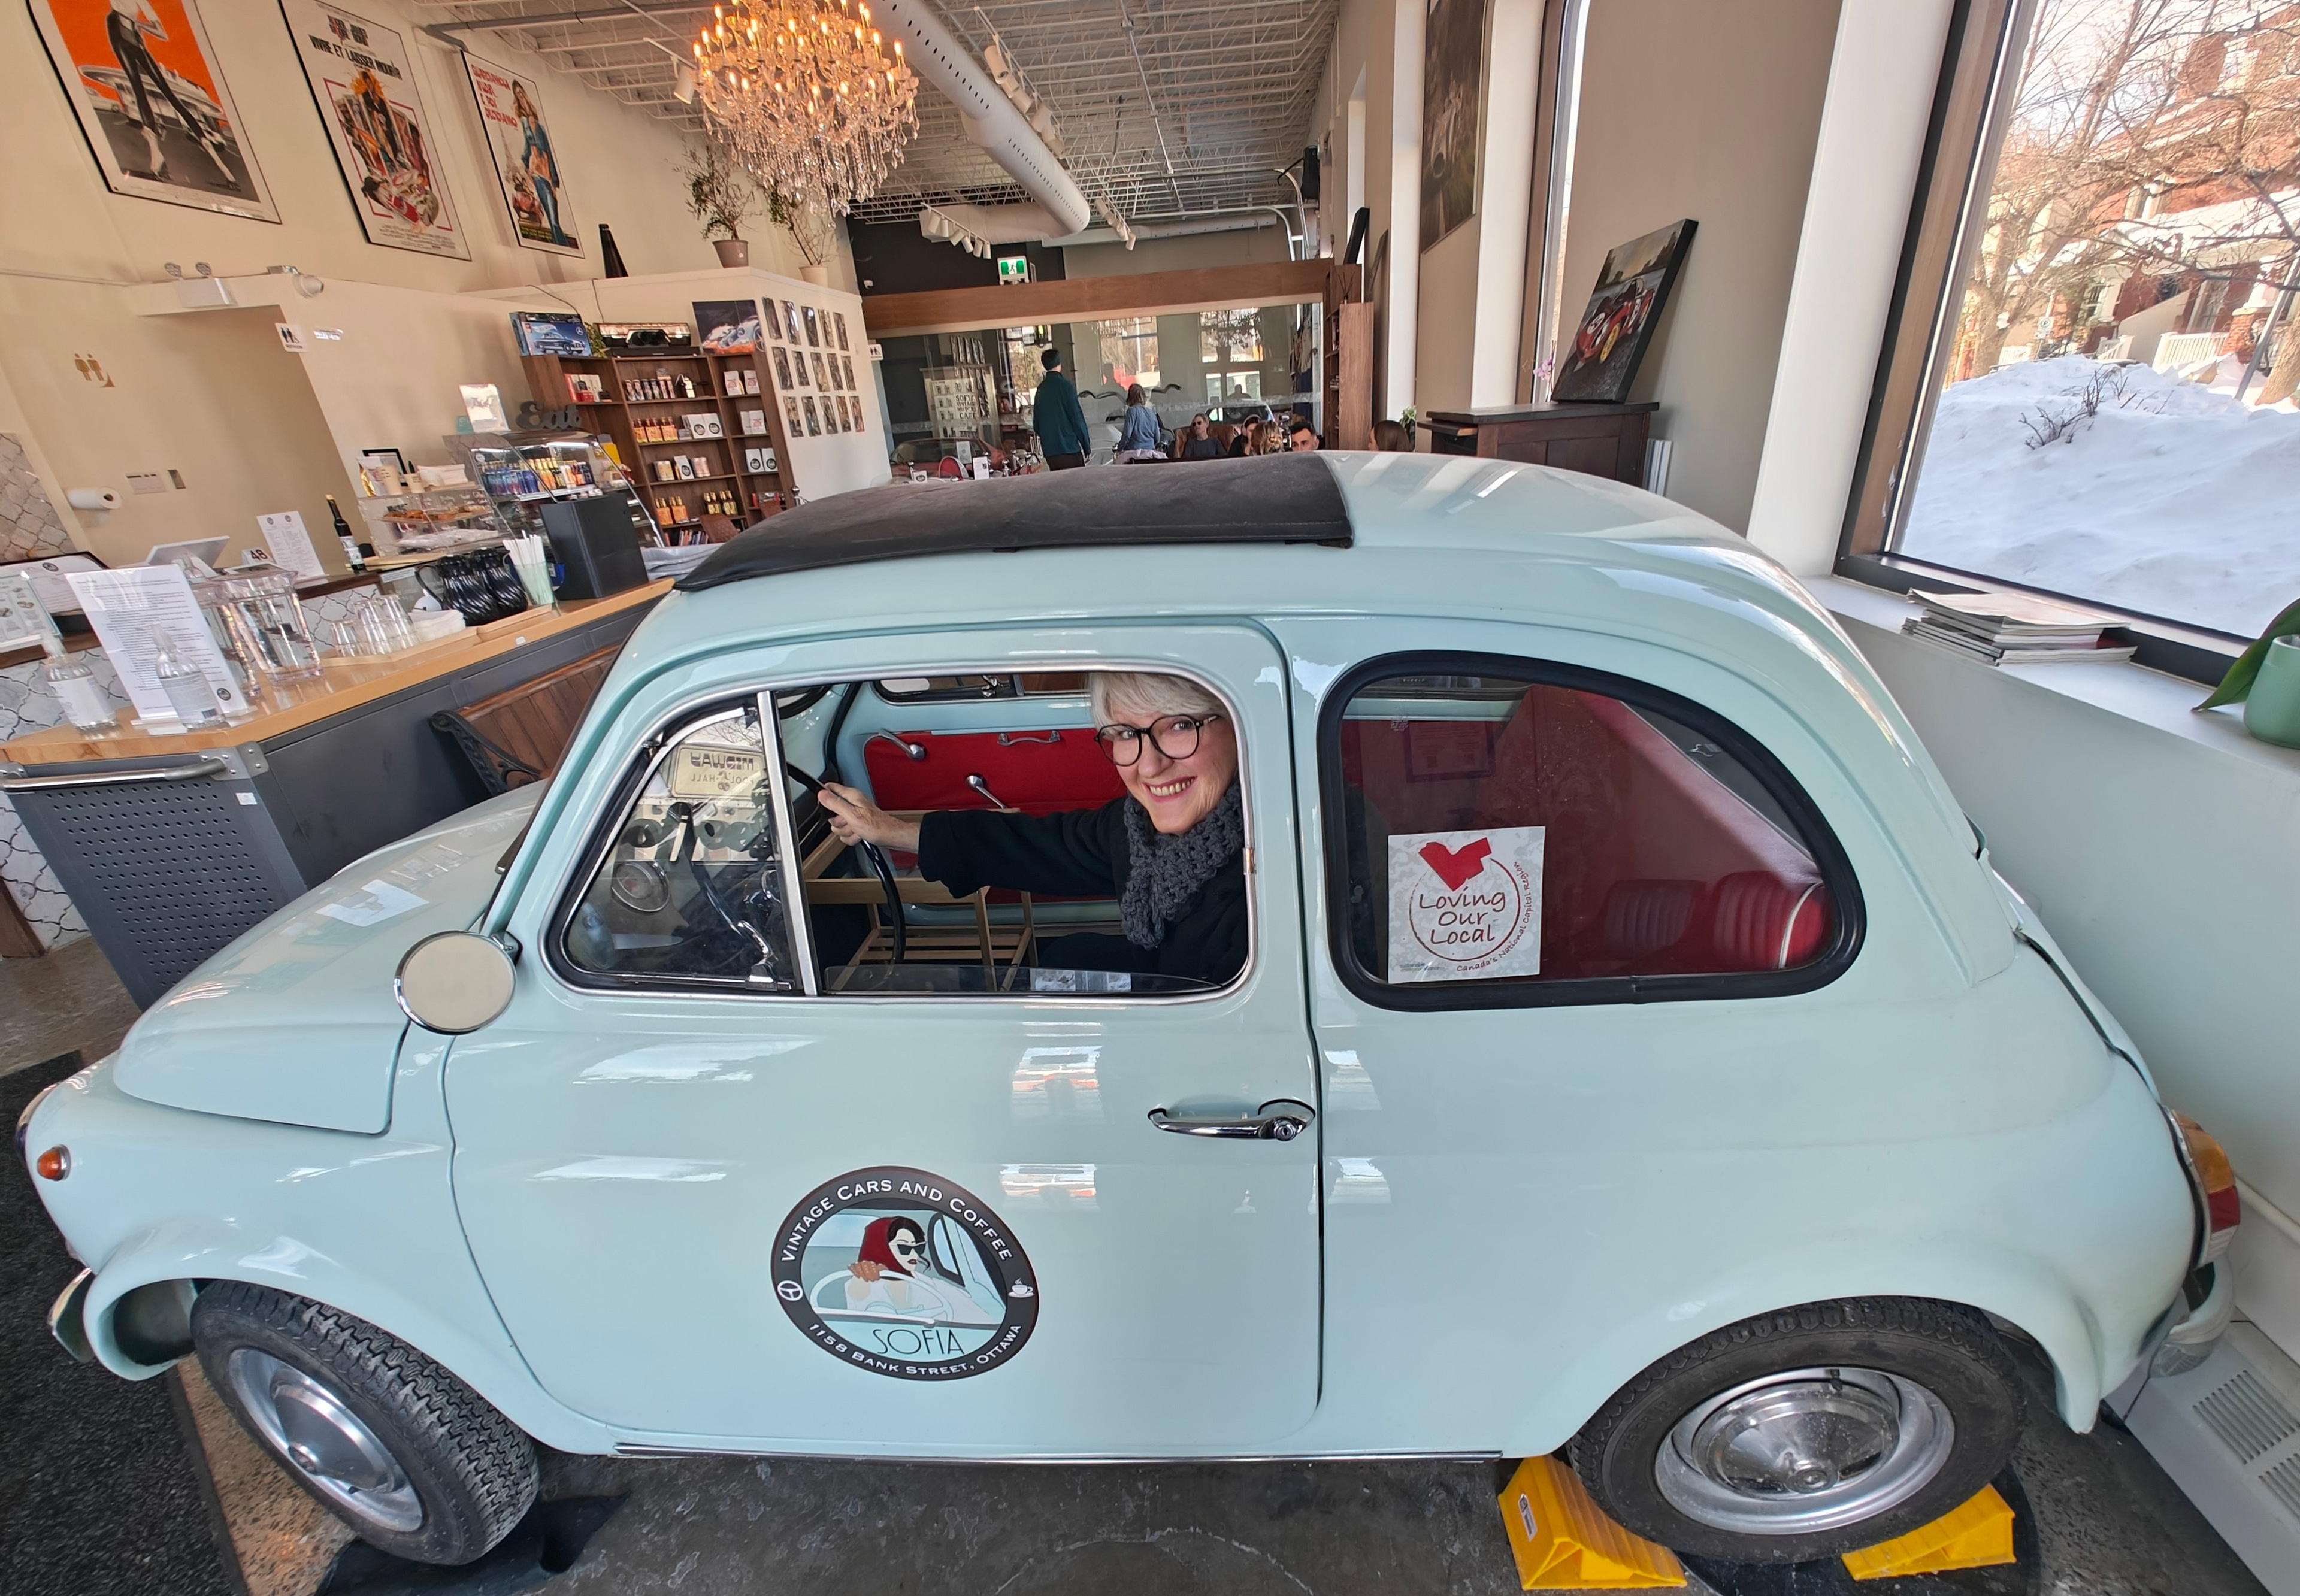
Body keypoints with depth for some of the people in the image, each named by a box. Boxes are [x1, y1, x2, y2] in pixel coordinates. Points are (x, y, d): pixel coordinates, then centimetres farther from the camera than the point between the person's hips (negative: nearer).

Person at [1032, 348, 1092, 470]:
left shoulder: (1041, 389, 10)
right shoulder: (1064, 385, -7)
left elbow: (1036, 423, 15)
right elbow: (1077, 418, -8)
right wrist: (1087, 447, -2)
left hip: (1050, 452, 6)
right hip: (1069, 449, -6)